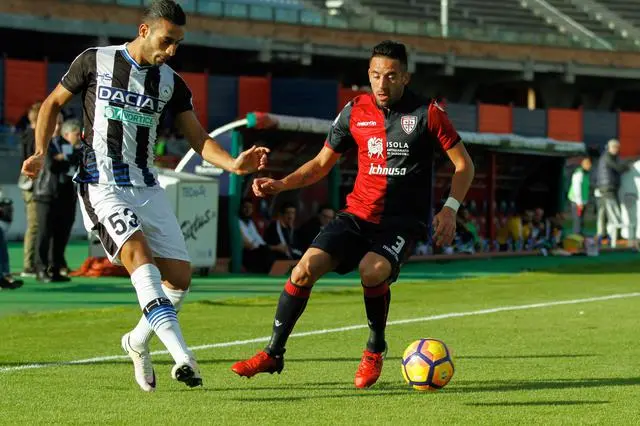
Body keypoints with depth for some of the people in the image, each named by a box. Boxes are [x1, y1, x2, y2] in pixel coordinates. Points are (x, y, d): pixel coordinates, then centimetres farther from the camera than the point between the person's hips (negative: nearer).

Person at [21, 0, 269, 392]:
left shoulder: (171, 83, 9)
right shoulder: (95, 61, 0)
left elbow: (199, 139, 7)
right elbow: (54, 103, 11)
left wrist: (234, 164, -12)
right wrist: (40, 153, -2)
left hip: (147, 188, 5)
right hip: (102, 186, -5)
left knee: (180, 275, -2)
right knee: (139, 254, -27)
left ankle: (139, 342, 26)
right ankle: (182, 356, -41)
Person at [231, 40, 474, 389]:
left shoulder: (427, 113, -4)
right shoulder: (355, 112, 5)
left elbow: (464, 166, 2)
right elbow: (322, 164, 14)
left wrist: (450, 209, -11)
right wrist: (281, 184, -1)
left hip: (403, 222, -3)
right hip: (357, 214, 3)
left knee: (372, 270, -32)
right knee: (306, 267, -18)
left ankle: (375, 351, -6)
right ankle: (273, 354, -3)